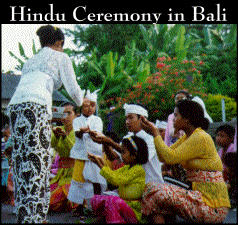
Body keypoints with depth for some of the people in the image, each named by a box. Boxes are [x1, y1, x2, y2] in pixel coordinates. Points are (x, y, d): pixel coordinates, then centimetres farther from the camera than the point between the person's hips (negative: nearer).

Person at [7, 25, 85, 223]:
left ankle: (23, 216, 11)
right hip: (36, 106, -6)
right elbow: (73, 89, 10)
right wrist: (81, 103, 32)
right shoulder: (61, 57, 15)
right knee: (37, 162, -10)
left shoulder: (31, 61, 33)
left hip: (15, 106, 7)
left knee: (22, 162, 7)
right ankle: (34, 217, -16)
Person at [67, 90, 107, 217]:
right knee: (79, 179, 0)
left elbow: (97, 131, -12)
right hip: (81, 154, 0)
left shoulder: (97, 120, 8)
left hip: (95, 154, 0)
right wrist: (81, 131, -35)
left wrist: (89, 131, -34)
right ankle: (79, 207, 11)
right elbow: (77, 133, -10)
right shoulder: (77, 120, 8)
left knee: (96, 181, 1)